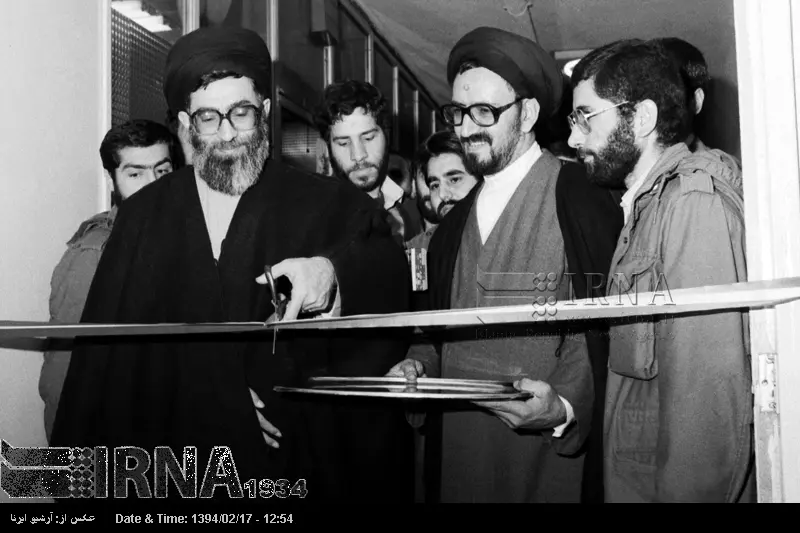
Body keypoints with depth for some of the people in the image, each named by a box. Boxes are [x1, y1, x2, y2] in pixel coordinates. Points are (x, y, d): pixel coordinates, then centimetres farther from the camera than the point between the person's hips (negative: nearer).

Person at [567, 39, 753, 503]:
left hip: (676, 482, -8)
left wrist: (688, 491, -22)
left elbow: (709, 387, -24)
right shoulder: (647, 203, 11)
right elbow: (638, 365, 8)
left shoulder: (695, 199, -17)